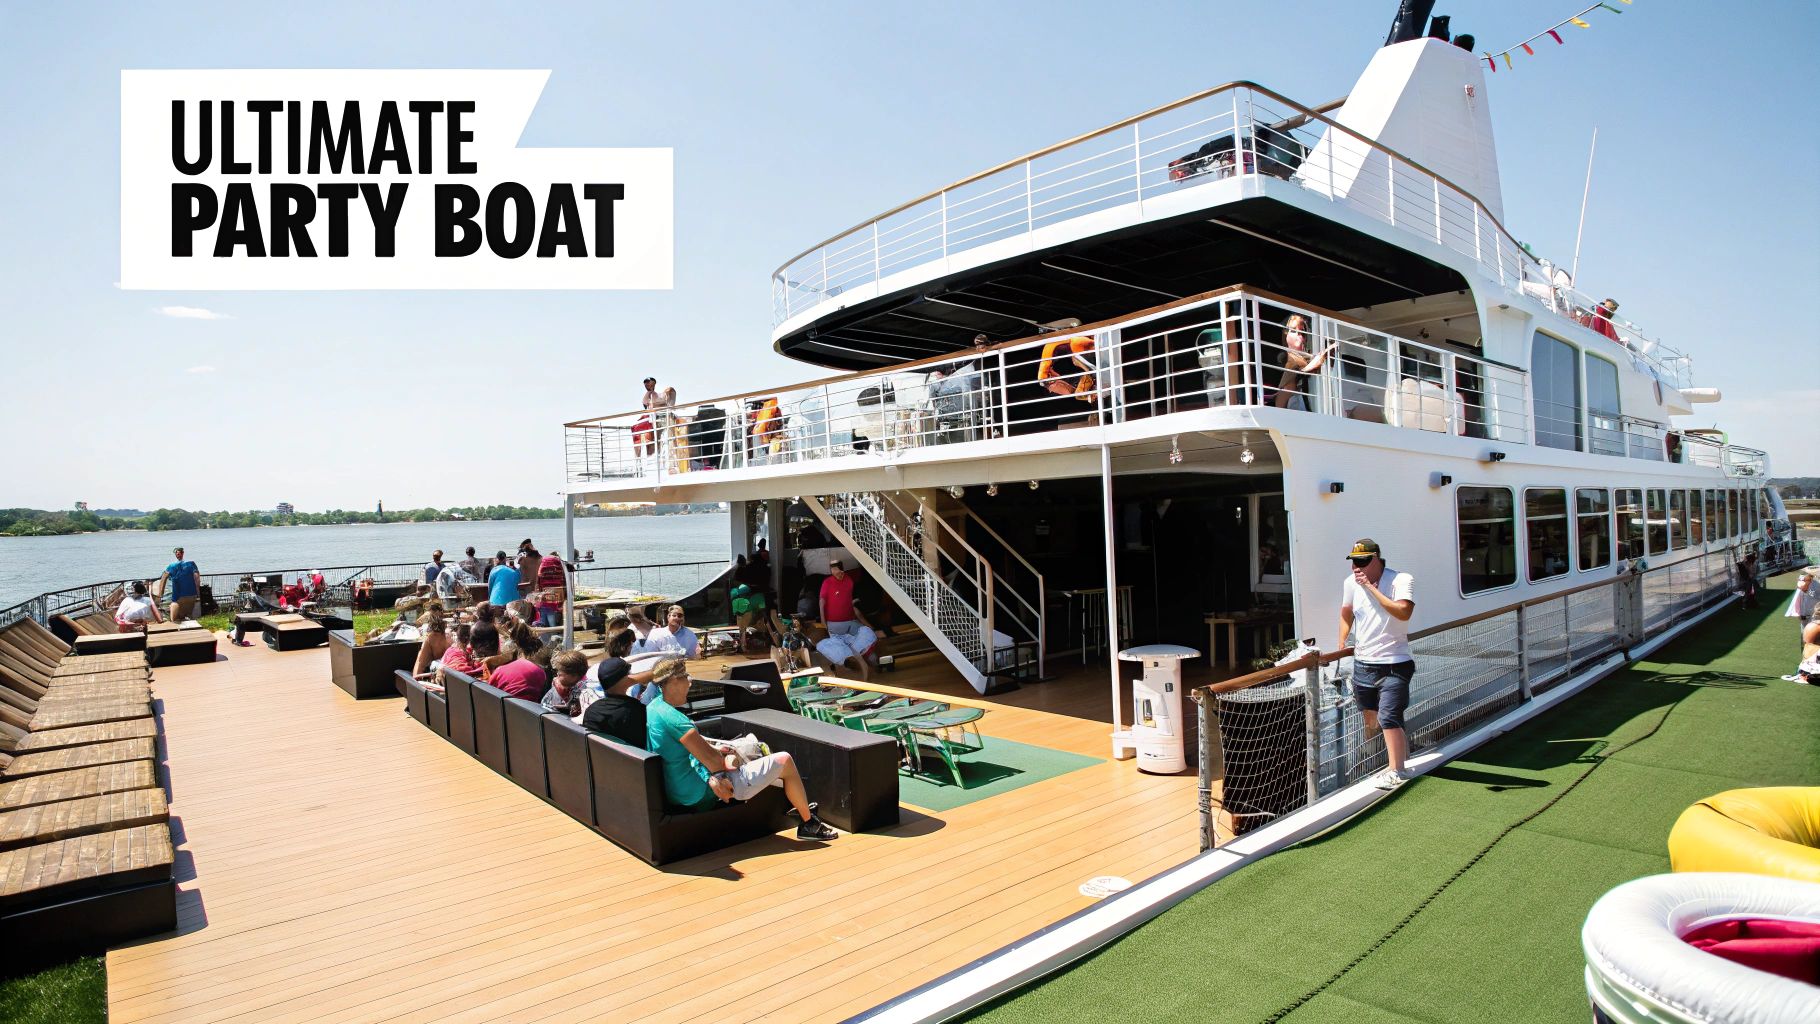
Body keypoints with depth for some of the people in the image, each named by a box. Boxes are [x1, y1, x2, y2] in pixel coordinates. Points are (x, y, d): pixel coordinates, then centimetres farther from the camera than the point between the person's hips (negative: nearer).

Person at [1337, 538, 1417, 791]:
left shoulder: (1401, 580, -13)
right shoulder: (1350, 583, 4)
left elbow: (1403, 612, -30)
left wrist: (1371, 588, -26)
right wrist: (1341, 643, 9)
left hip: (1394, 664, -5)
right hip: (1362, 663, 6)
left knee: (1388, 718, -13)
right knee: (1370, 718, 15)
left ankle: (1395, 772, -4)